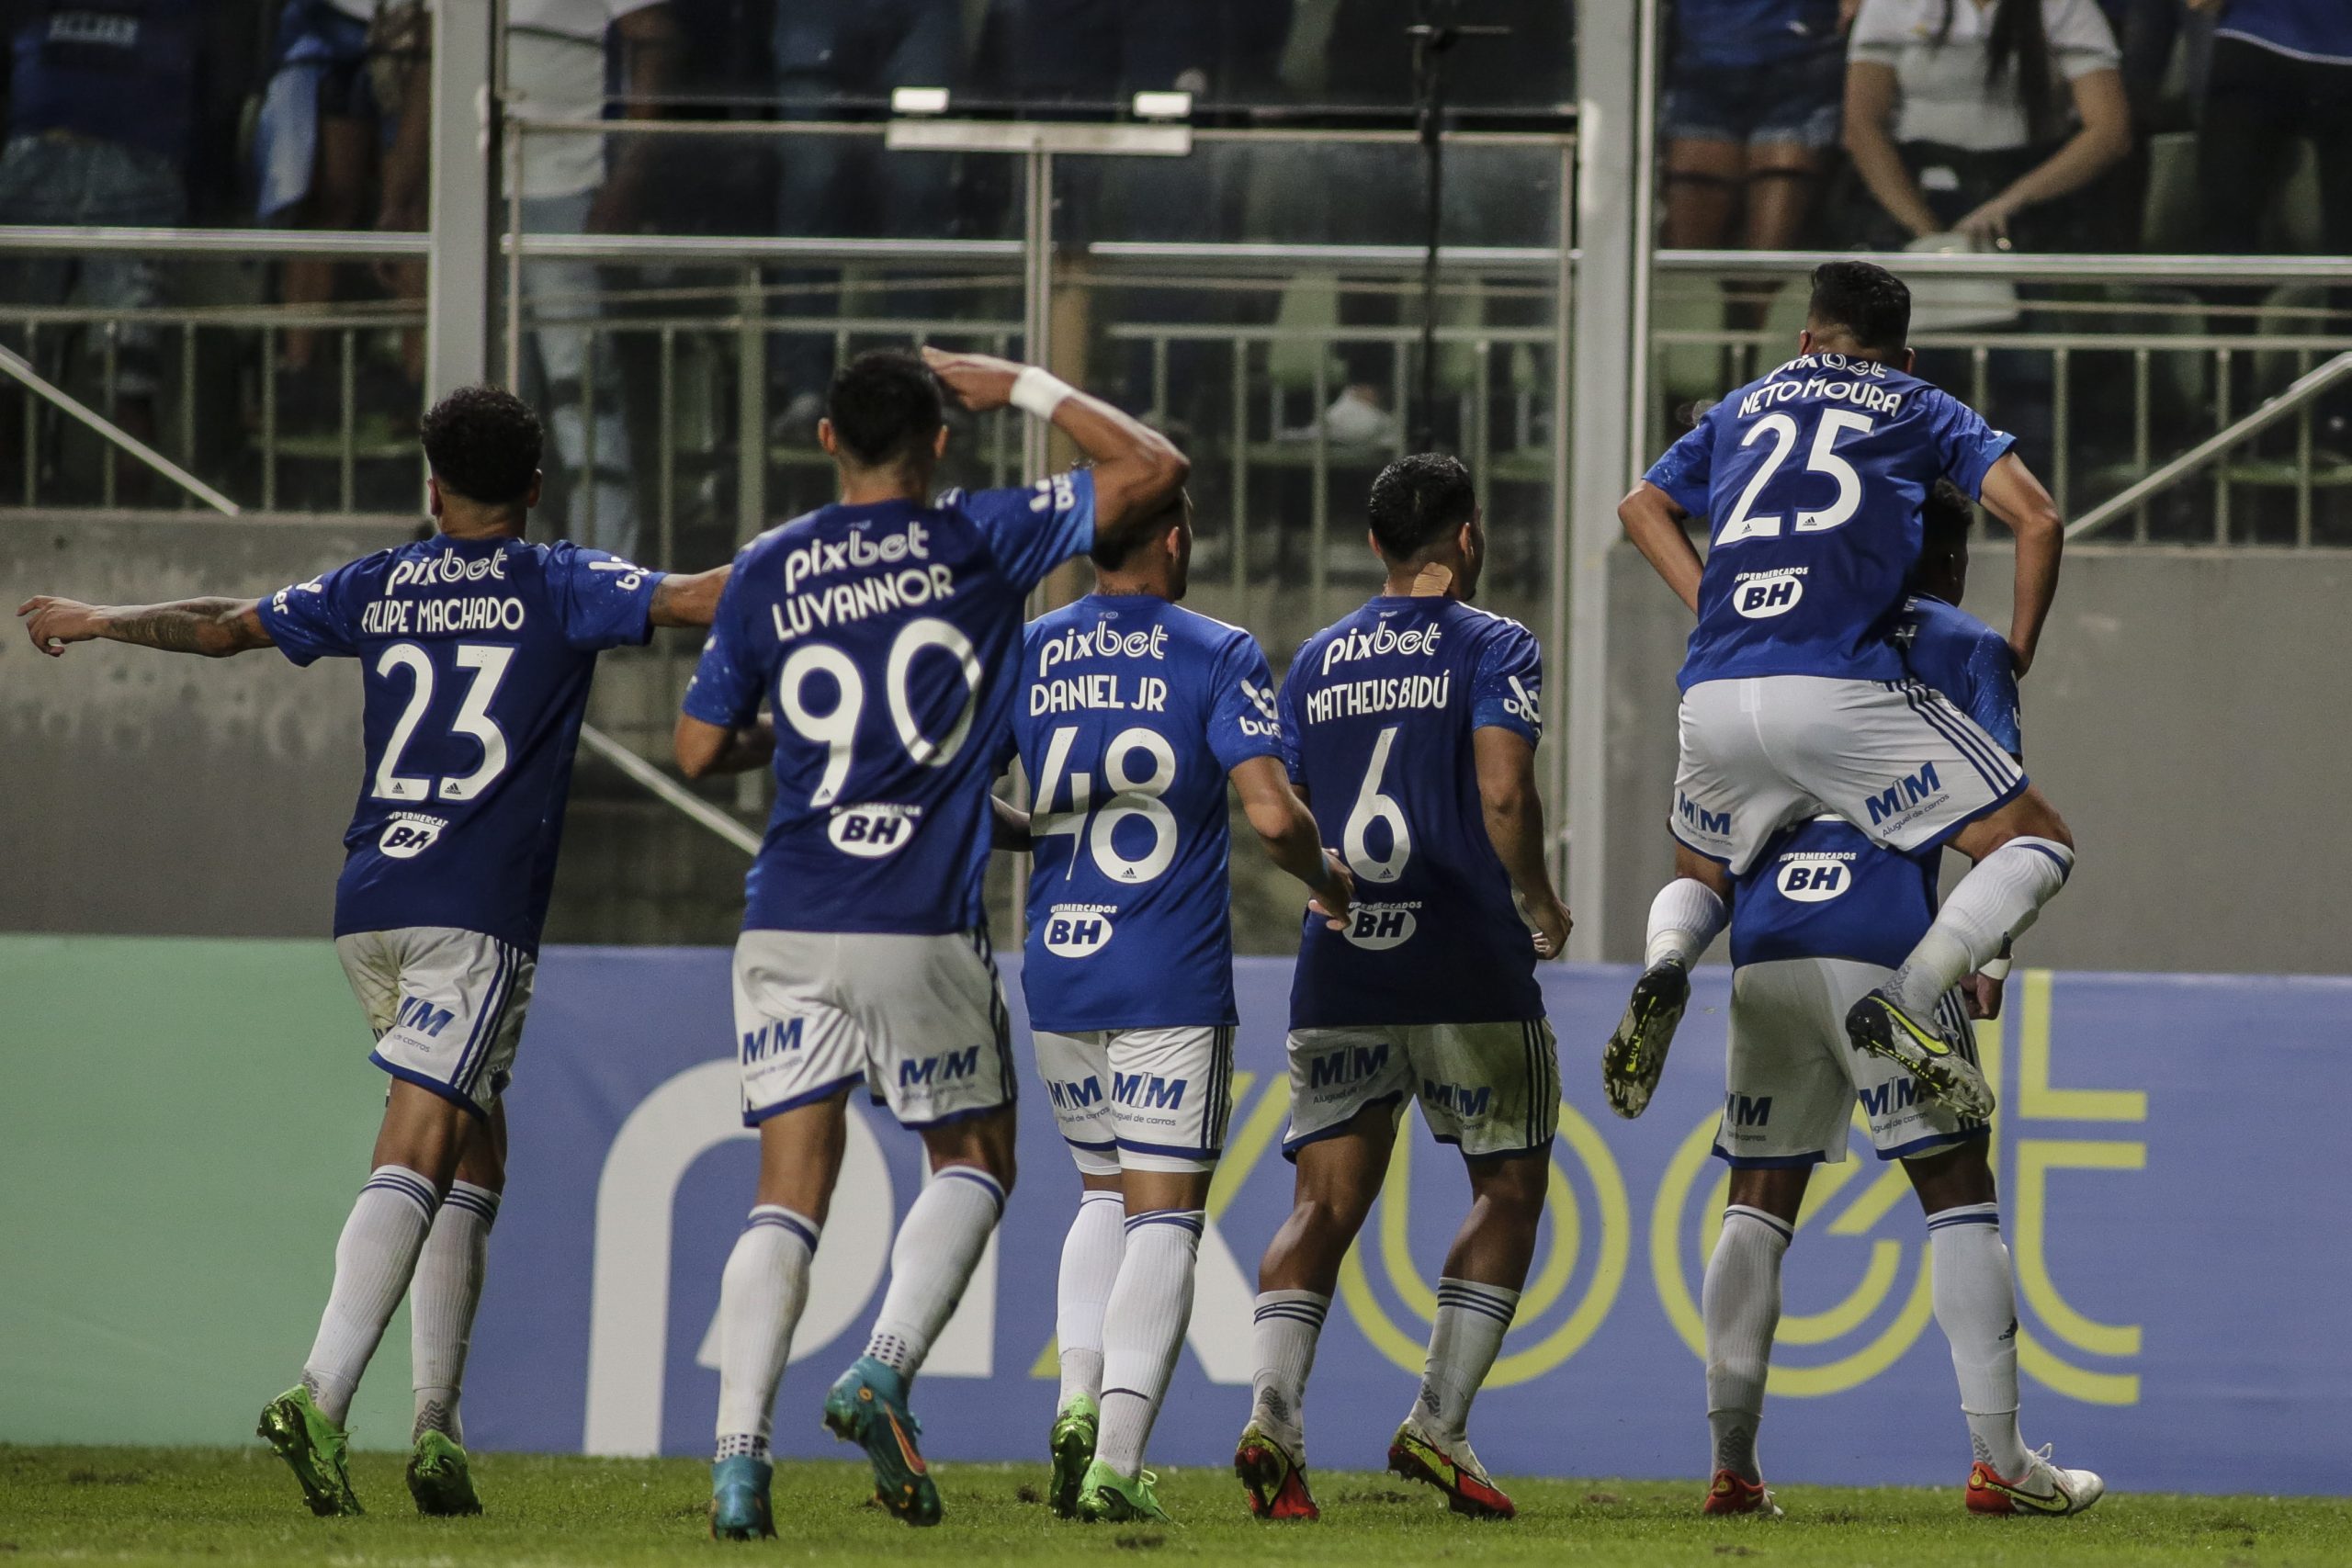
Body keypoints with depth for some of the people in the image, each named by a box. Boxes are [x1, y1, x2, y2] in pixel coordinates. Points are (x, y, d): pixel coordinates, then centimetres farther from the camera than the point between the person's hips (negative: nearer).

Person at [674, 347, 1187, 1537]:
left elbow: (699, 750, 8)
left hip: (786, 926, 2)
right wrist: (1026, 389, 10)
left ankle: (738, 1451, -10)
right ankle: (884, 1371, -5)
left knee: (788, 1194, 4)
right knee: (973, 1163, 17)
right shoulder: (979, 542, -2)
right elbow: (1153, 469, 2)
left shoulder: (767, 570, 4)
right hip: (924, 927, -2)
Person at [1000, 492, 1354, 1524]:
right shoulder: (1218, 657, -5)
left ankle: (1078, 1400, 0)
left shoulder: (1022, 655, 5)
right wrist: (1325, 876, 7)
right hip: (1173, 982, -4)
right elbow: (1272, 815, -14)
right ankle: (1116, 1459, -11)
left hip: (1057, 974, 4)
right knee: (1163, 1216, 0)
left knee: (1105, 1194, 21)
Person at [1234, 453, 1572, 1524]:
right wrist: (1539, 905, 0)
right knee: (1508, 1188, 11)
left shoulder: (1317, 661, 13)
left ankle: (1273, 1409, -17)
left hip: (1337, 978, 4)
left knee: (1325, 1205, 4)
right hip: (1469, 978, -4)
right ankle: (1439, 1424, 0)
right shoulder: (1492, 648, -3)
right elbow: (1502, 792, -16)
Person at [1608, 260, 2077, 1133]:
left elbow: (1642, 507, 35)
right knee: (2037, 844, 5)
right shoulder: (1923, 410, 20)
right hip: (1841, 688, -4)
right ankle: (1908, 1001, -18)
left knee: (1700, 879, 29)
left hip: (1716, 696, 4)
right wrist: (2017, 651, 19)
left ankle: (1666, 963, -9)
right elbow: (2037, 518, 9)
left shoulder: (1747, 407, 29)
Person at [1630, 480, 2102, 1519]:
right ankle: (1997, 1456, -6)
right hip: (1883, 941, -4)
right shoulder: (1967, 646, 9)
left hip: (1764, 938, 4)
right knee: (1957, 1190, 0)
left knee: (1759, 1200, 9)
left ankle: (1732, 1462, 3)